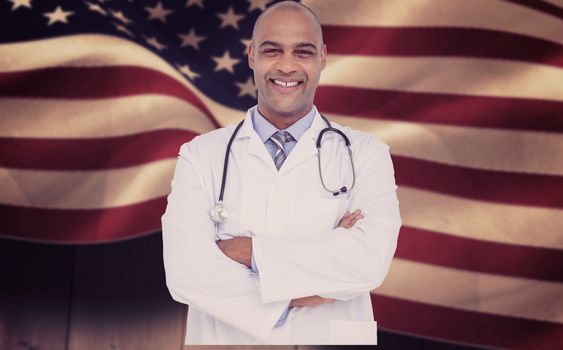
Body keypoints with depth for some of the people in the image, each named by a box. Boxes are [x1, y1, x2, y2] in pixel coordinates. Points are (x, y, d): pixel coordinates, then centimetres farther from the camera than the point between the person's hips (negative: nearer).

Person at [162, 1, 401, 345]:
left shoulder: (366, 153, -5)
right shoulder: (200, 155, -3)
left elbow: (370, 261, -21)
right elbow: (185, 271, -16)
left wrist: (247, 250, -18)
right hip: (226, 338, 0)